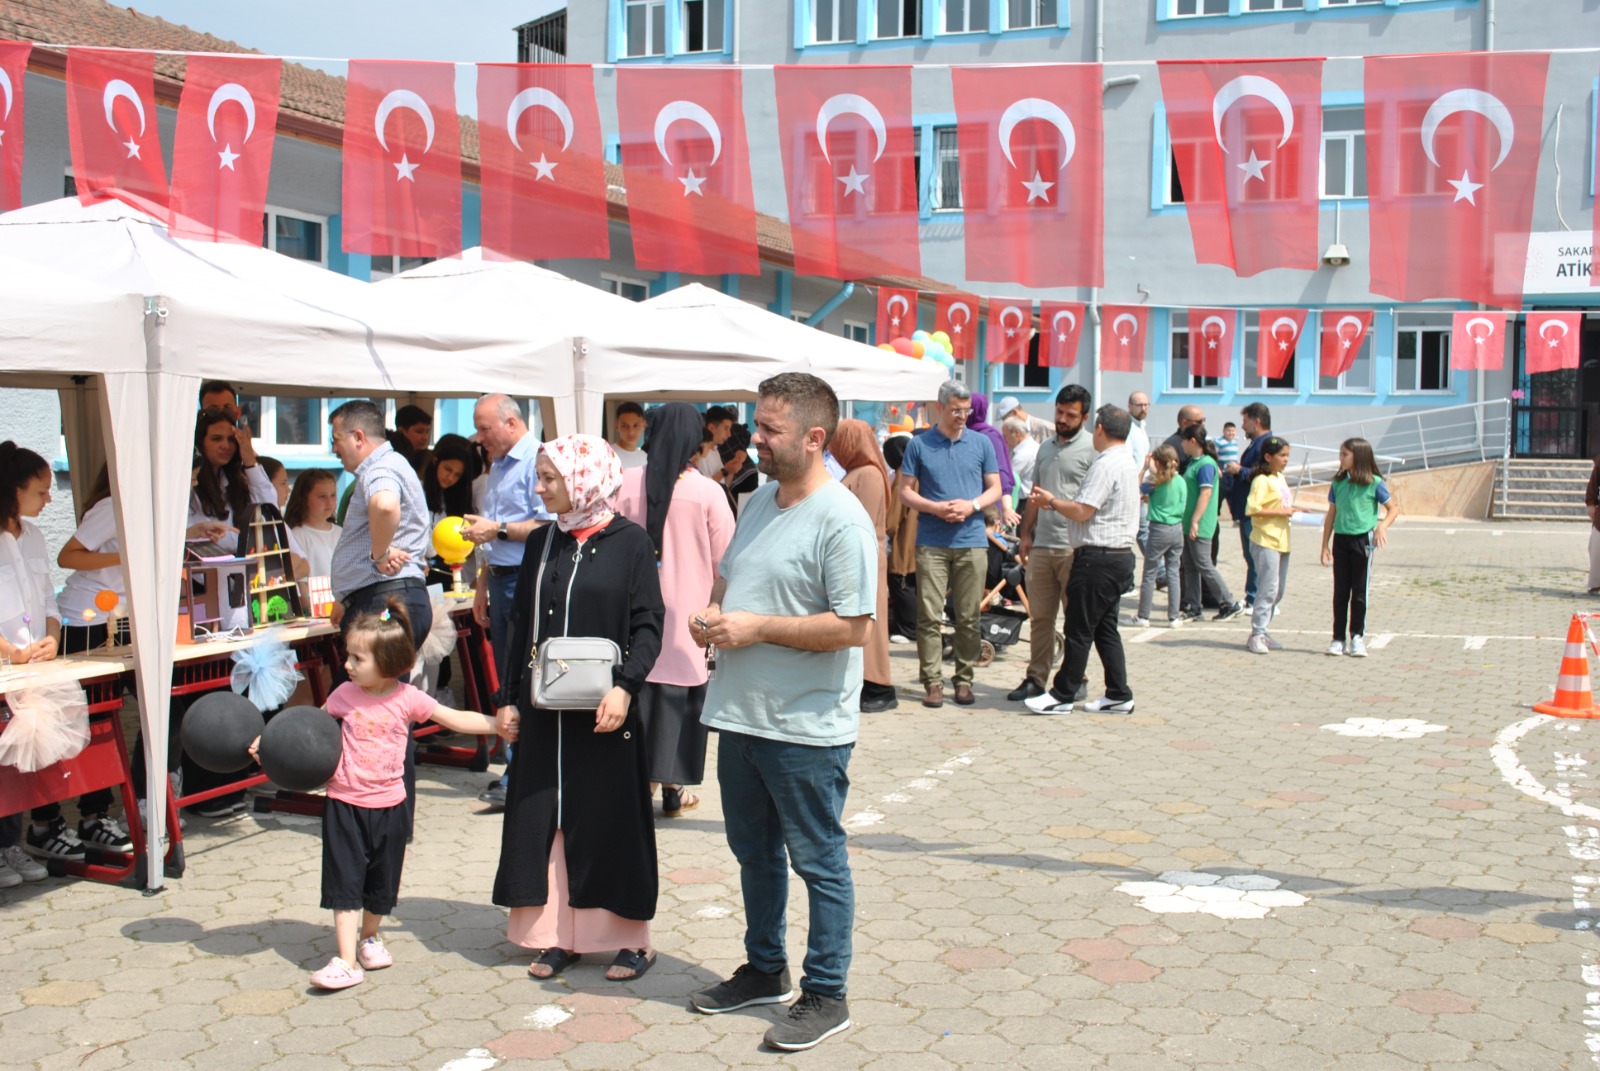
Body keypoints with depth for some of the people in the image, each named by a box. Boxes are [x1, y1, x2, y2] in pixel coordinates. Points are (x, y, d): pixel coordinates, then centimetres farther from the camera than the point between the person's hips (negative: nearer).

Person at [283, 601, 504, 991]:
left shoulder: (408, 699, -7)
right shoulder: (345, 695, -3)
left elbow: (456, 719, 2)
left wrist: (498, 724, -1)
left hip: (388, 805, 0)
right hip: (345, 803, 0)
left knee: (382, 884, 14)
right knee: (345, 882, -5)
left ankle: (369, 937, 39)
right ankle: (346, 961, -1)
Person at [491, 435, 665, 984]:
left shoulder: (630, 542, -5)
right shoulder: (543, 543, 10)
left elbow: (648, 626, -7)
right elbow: (523, 627, 14)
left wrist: (625, 687, -21)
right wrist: (509, 698, 11)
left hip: (604, 712, -5)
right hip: (544, 712, 5)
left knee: (611, 822, 2)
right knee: (545, 821, 7)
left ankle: (632, 939, 15)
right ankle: (559, 937, 19)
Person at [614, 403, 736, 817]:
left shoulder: (626, 483, -5)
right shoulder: (708, 492, -9)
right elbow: (724, 561, -4)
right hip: (686, 612, -1)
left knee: (637, 687, 10)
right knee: (680, 695, 6)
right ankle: (673, 788, 12)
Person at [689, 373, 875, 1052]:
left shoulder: (841, 520, -18)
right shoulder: (759, 500, 9)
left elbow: (853, 627, -23)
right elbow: (729, 579, 22)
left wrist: (757, 627, -20)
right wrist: (712, 614, -1)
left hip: (806, 730, -8)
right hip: (741, 715, 9)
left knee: (819, 864, 7)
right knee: (755, 854, 22)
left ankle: (825, 995, 21)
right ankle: (765, 971, 40)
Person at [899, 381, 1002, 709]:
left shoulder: (982, 443, 9)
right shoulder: (919, 445, 4)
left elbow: (995, 488, 11)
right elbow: (906, 491, 4)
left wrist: (972, 505, -8)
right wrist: (936, 508, -12)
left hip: (972, 542, 2)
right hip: (931, 543, -2)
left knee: (968, 617, 5)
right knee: (930, 616, -4)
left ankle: (964, 679, 14)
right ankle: (933, 682, 3)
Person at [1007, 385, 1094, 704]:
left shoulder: (1092, 448, -5)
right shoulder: (1046, 448, 18)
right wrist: (1026, 535, 17)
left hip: (1074, 548, -6)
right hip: (1041, 545, 6)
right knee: (1040, 617, 10)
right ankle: (1036, 678, 16)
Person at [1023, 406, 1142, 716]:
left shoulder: (1106, 464, -16)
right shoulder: (1126, 461, 17)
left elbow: (1081, 511, -20)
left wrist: (1051, 501, -3)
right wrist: (1055, 502, 18)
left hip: (1098, 558, -10)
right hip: (1119, 555, 10)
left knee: (1079, 629, -4)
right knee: (1105, 628, 14)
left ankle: (1062, 696, 2)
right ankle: (1118, 695, 15)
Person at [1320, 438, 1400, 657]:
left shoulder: (1374, 483, -5)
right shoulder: (1337, 483, 7)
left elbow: (1394, 508, 0)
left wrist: (1382, 526, -18)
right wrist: (1325, 544, 9)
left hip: (1362, 540, -4)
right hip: (1341, 540, 4)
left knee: (1360, 591, 2)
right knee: (1340, 591, 6)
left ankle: (1357, 637, 11)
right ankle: (1338, 638, 12)